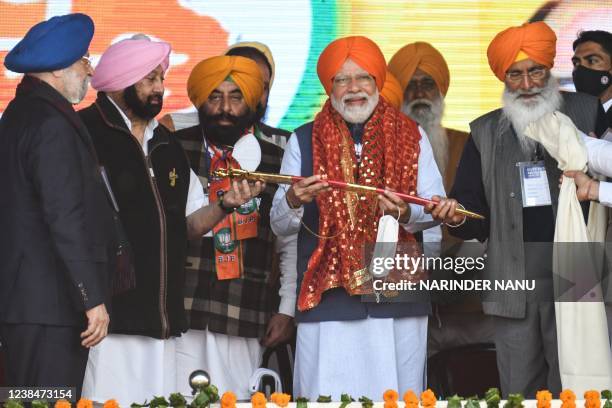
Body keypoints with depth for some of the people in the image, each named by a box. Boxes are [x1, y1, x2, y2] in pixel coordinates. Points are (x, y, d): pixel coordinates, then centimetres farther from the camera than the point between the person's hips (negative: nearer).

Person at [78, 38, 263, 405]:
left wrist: (224, 205, 2)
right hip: (108, 317, -7)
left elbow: (193, 223, 23)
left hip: (162, 324, 7)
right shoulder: (86, 134, -4)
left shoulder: (169, 146, 19)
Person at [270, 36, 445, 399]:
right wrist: (294, 202, -16)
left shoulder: (411, 137, 10)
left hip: (398, 298, 1)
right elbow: (279, 226, 6)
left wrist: (406, 213, -16)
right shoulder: (304, 141, 8)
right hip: (329, 298, 0)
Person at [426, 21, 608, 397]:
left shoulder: (586, 113, 5)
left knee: (570, 389, -1)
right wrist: (458, 215, -10)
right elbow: (477, 214, 12)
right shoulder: (486, 132, 14)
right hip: (513, 282, 3)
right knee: (519, 390, 5)